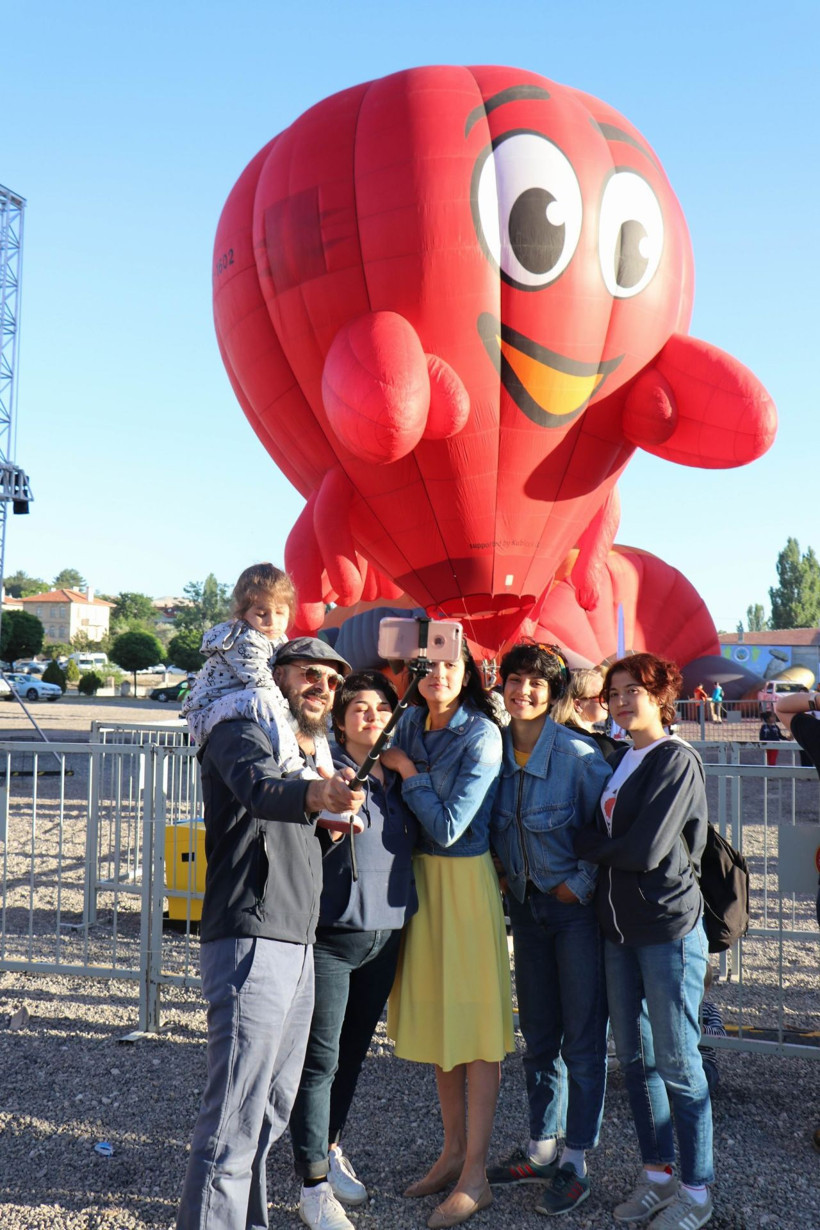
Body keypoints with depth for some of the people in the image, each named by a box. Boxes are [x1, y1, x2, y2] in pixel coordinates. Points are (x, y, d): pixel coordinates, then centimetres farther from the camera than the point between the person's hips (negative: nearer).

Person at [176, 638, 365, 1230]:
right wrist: (315, 795, -51)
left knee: (274, 1107, 17)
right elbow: (259, 789, -31)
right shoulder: (241, 733, -7)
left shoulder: (310, 753, 21)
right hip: (251, 942, -9)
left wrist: (333, 820, 11)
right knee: (235, 1119, -9)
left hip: (297, 946, 9)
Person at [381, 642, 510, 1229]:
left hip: (465, 879, -7)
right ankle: (453, 1150, 28)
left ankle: (475, 1176, 8)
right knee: (436, 1012, 14)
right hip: (419, 874, 7)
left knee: (474, 1019, 0)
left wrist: (407, 771, -10)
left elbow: (448, 825, -18)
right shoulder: (411, 723, 4)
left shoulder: (482, 734, -15)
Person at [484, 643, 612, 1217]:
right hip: (527, 905, 5)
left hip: (577, 906, -5)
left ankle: (575, 1163, 17)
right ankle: (543, 1148, 30)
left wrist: (580, 885, -12)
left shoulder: (579, 755, -17)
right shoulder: (497, 749, -2)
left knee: (583, 1038, 4)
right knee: (539, 1034, 16)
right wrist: (505, 877, 5)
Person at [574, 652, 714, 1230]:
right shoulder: (620, 760, 12)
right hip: (620, 925, 7)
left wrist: (586, 845, -7)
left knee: (676, 1063, 1)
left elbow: (647, 849, -18)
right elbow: (603, 834, 16)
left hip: (669, 927, -7)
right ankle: (657, 1173, 28)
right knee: (636, 1057, 13)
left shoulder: (677, 759, -11)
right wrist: (601, 847, -4)